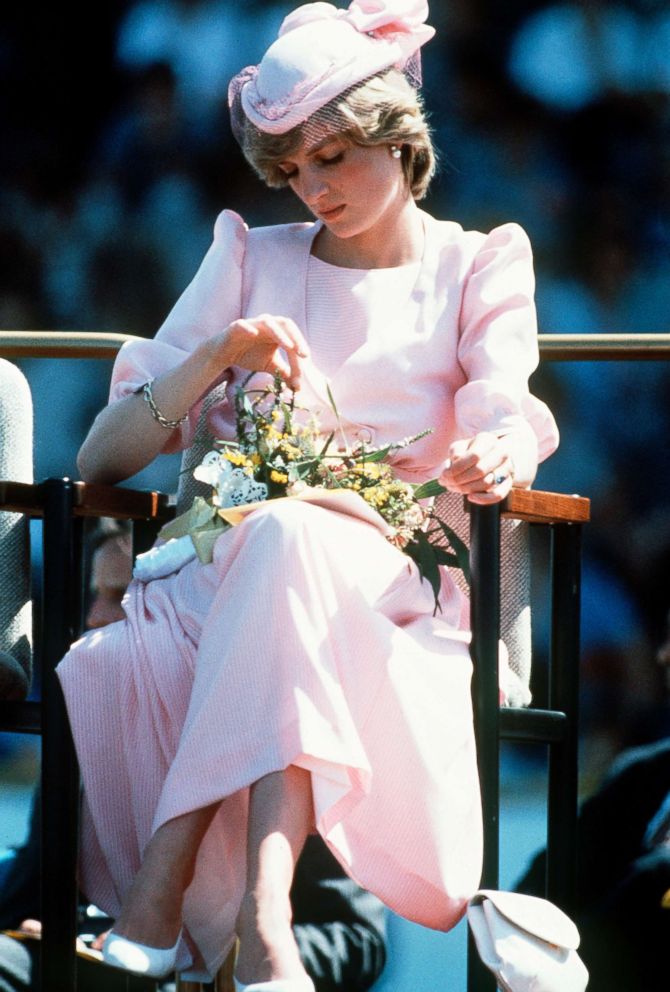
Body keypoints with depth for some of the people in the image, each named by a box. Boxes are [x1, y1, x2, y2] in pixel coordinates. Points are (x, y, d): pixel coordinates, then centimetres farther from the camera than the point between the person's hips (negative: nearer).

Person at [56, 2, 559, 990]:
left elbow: (511, 433, -3)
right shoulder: (252, 260, 20)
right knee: (104, 671, -34)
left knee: (290, 538, -40)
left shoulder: (477, 267, 15)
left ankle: (161, 892, -47)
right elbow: (101, 459, 14)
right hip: (230, 567, 2)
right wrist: (217, 358, -4)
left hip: (393, 585, -2)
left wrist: (495, 459, -29)